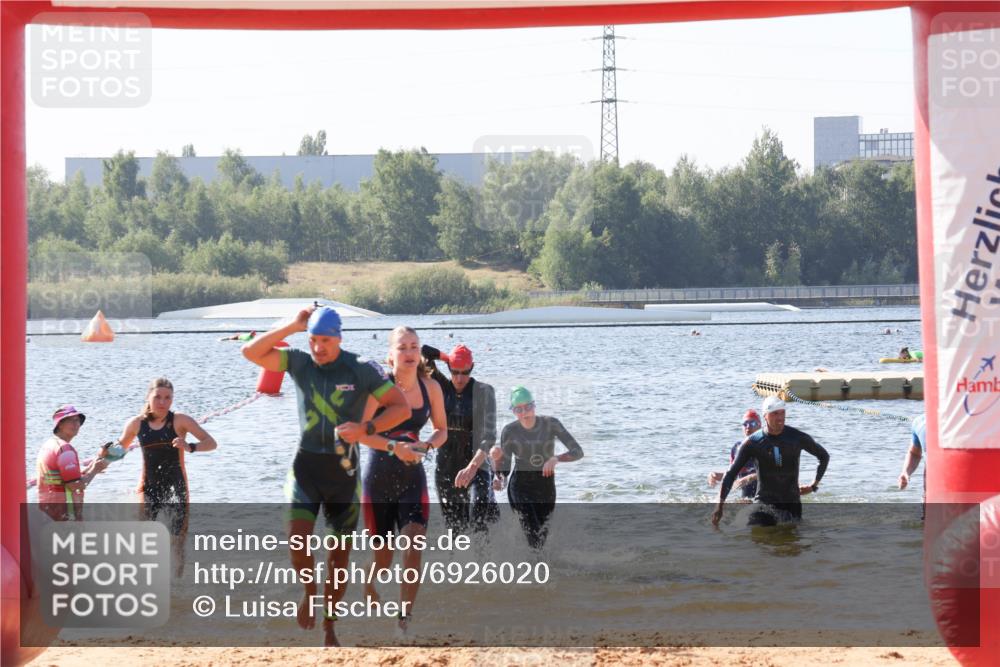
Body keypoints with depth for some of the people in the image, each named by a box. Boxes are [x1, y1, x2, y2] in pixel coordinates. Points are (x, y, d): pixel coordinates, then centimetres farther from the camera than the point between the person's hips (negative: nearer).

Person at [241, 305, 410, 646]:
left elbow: (401, 407, -7)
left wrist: (366, 428, -22)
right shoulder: (299, 362, 0)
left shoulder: (362, 370, -6)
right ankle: (309, 591, 13)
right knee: (297, 538, -18)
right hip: (307, 465, 1)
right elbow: (251, 352, -6)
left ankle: (329, 627, 20)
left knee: (340, 552, 6)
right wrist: (292, 326, -11)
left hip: (343, 469, 0)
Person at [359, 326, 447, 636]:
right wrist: (393, 446, -31)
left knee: (414, 546, -15)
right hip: (379, 479, -2)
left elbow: (442, 429, 10)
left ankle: (405, 617, -9)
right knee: (382, 557, 8)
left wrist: (427, 444, -10)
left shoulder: (431, 387, -2)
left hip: (412, 477, 2)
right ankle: (368, 591, 41)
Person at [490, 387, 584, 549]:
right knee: (533, 536, -23)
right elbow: (503, 471, -6)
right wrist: (497, 458, -28)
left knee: (541, 538, 15)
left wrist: (556, 459, -33)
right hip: (520, 487, -2)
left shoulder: (551, 424, -11)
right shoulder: (510, 431, -10)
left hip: (546, 486, 2)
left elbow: (578, 452, -15)